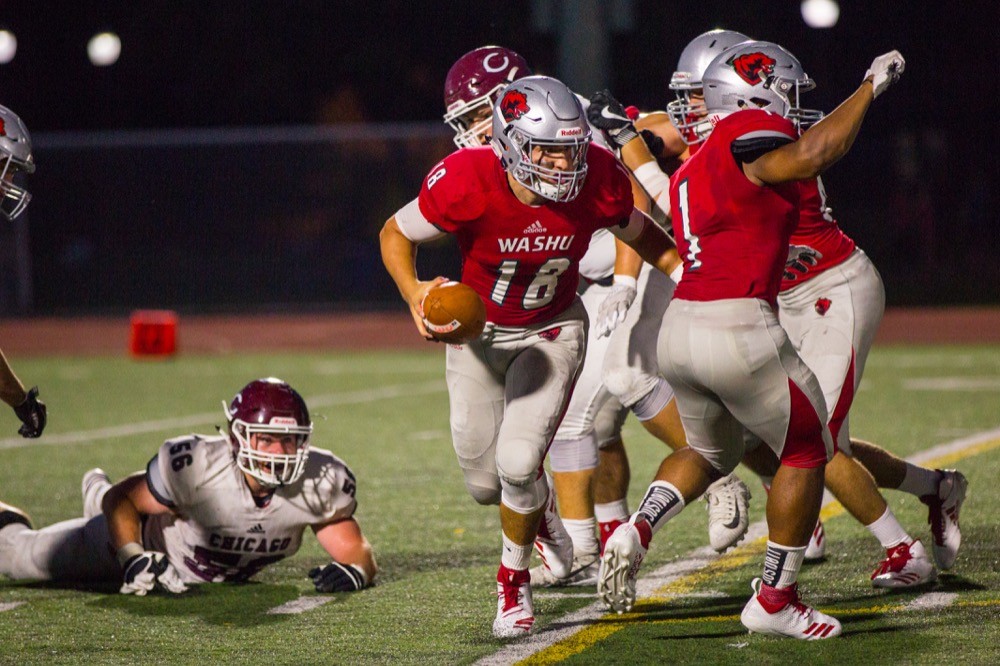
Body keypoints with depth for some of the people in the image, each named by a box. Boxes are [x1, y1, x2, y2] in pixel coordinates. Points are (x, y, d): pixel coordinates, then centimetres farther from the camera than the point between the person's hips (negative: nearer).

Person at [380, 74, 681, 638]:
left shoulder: (597, 180, -24)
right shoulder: (466, 184, -32)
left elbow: (641, 234, -1)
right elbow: (397, 234, -14)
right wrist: (415, 293, -31)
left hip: (552, 331, 0)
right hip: (479, 332, 0)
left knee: (518, 464, -18)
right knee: (486, 482, 9)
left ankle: (514, 585, 8)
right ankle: (540, 509, 47)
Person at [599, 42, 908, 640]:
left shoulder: (691, 170, 19)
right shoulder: (748, 137, -8)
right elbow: (811, 155, -26)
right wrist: (870, 88, -15)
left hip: (680, 324, 9)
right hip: (738, 329, -8)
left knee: (712, 452, 30)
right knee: (807, 451, 11)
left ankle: (638, 529, 3)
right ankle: (774, 599, 14)